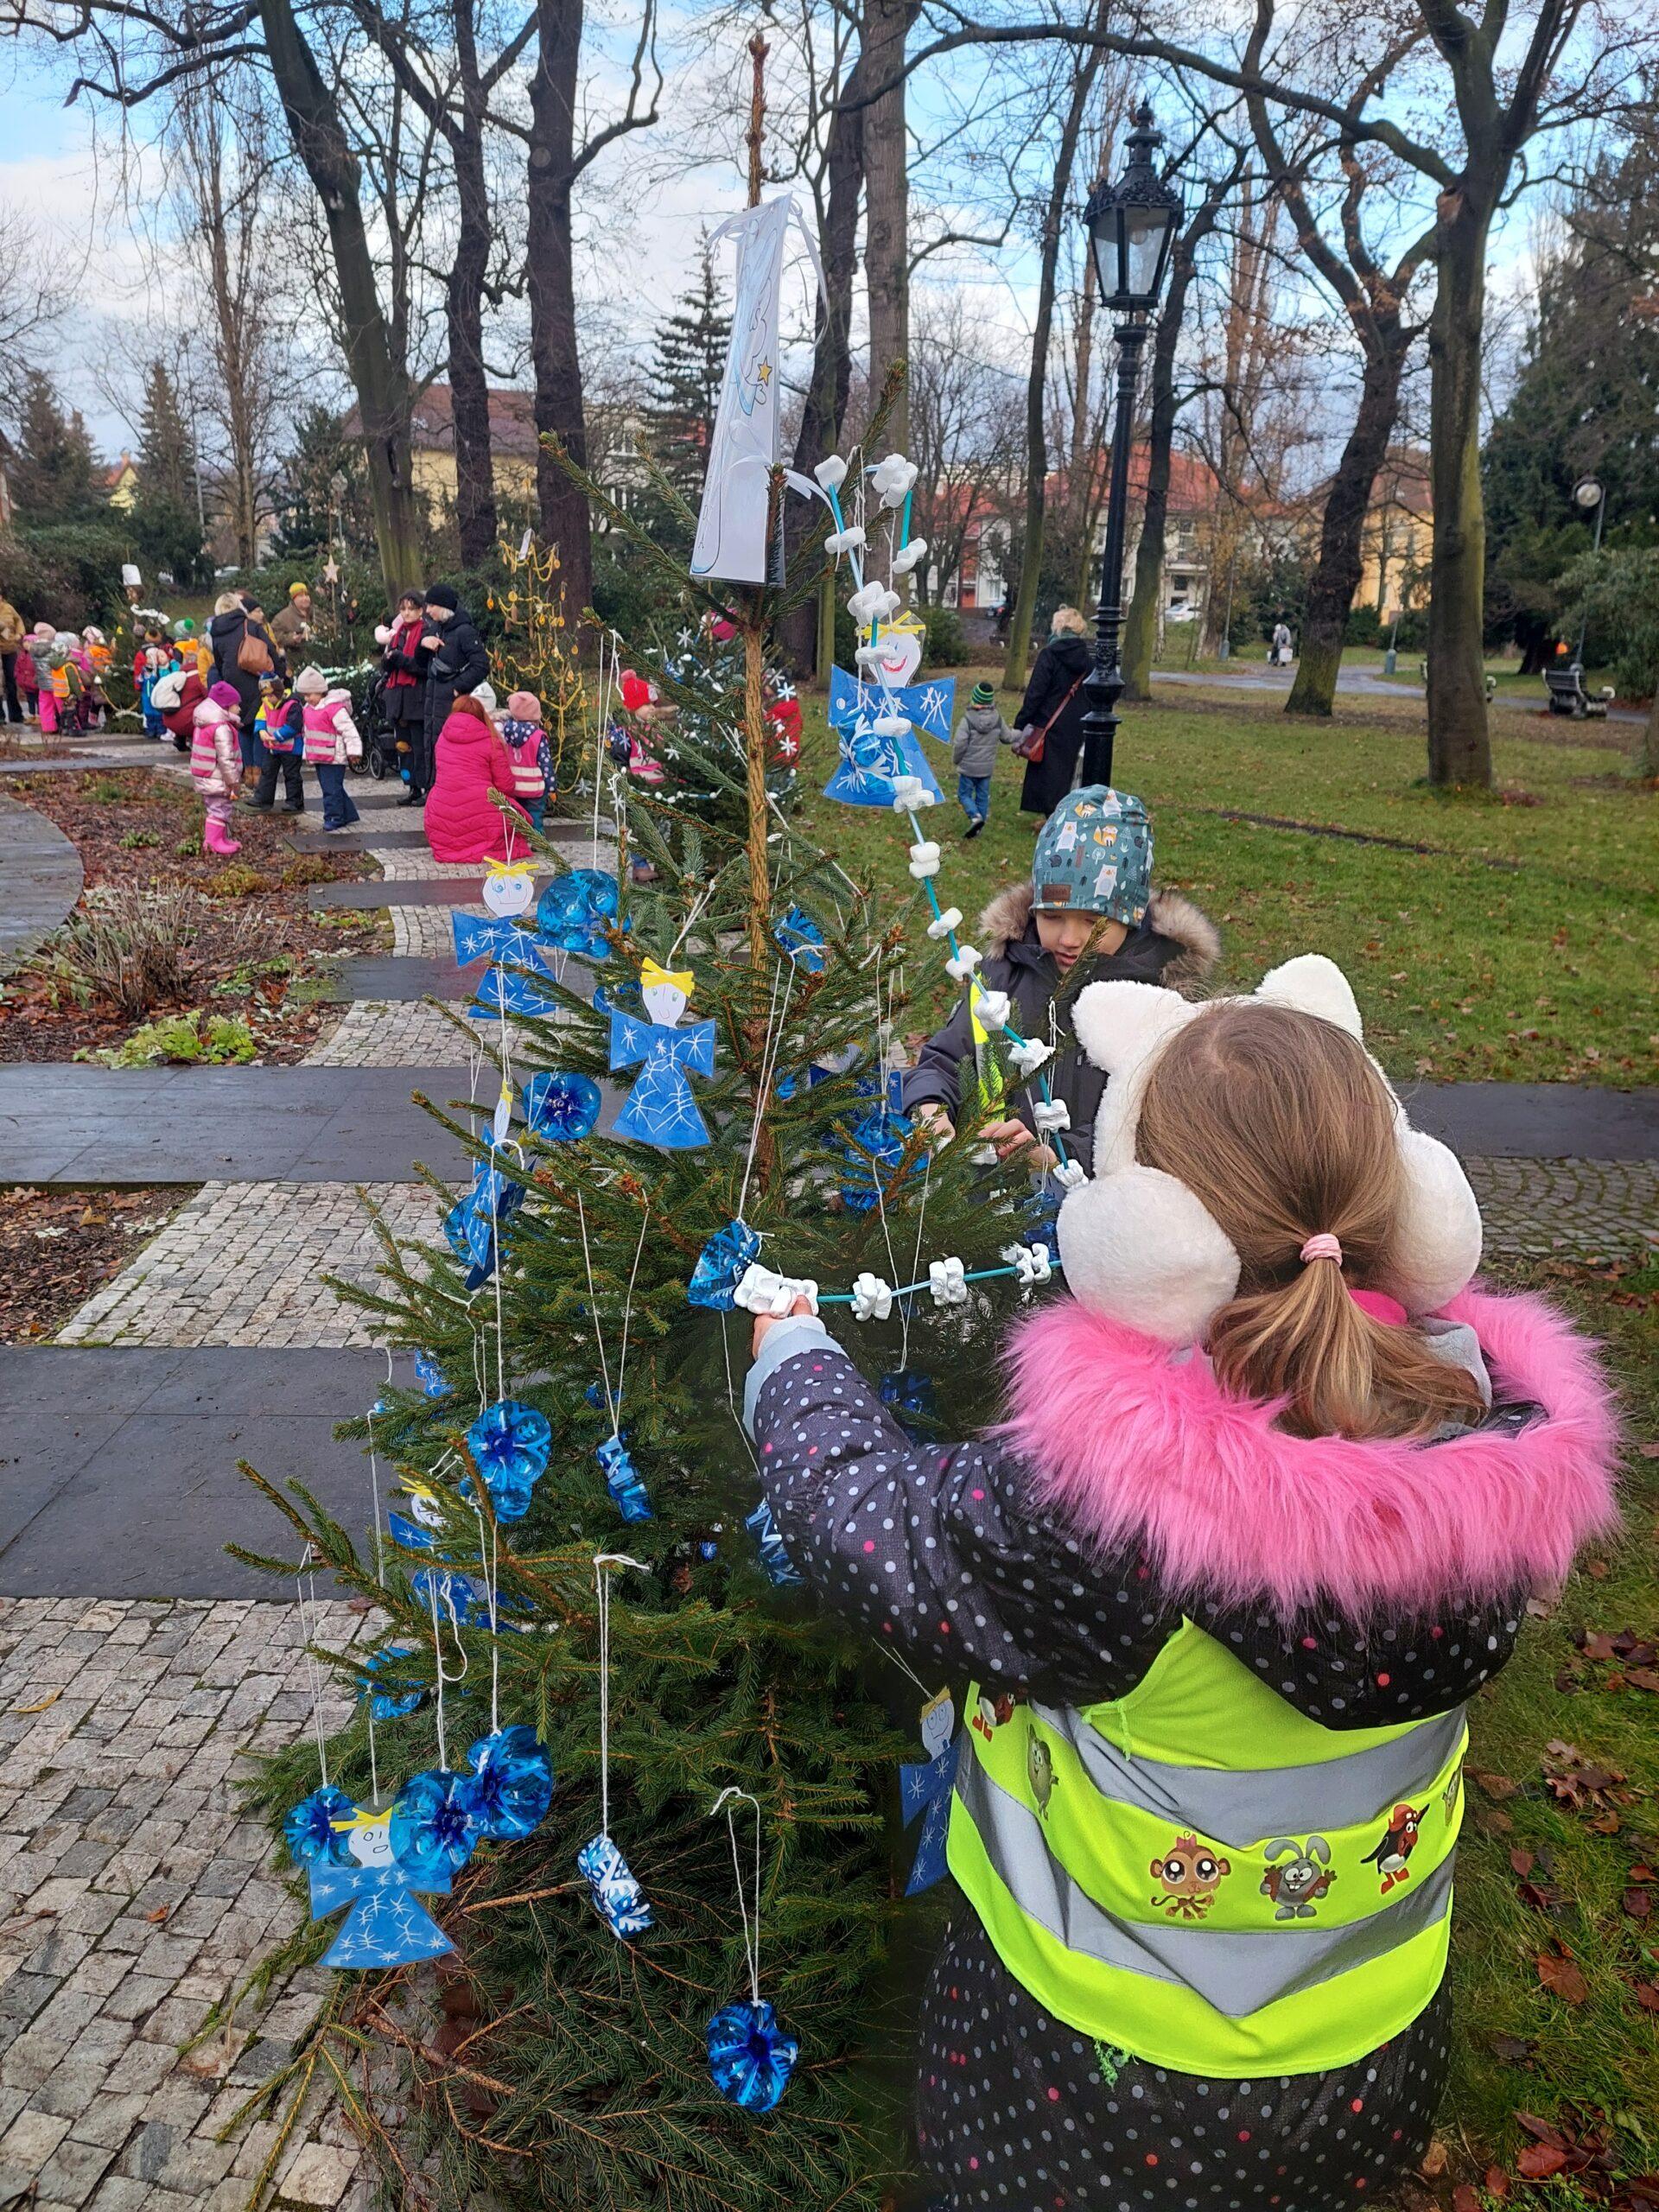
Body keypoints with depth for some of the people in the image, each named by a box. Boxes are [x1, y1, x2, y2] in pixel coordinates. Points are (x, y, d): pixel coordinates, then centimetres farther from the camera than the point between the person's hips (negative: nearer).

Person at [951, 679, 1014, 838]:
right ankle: (978, 827, 21)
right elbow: (1008, 738, 6)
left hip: (968, 767, -4)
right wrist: (1019, 734, 29)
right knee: (983, 796, 15)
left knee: (964, 794, 9)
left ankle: (975, 816, -15)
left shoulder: (967, 720, -20)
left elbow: (959, 744, -20)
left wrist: (956, 759, -1)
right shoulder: (998, 720, -6)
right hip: (987, 768, 4)